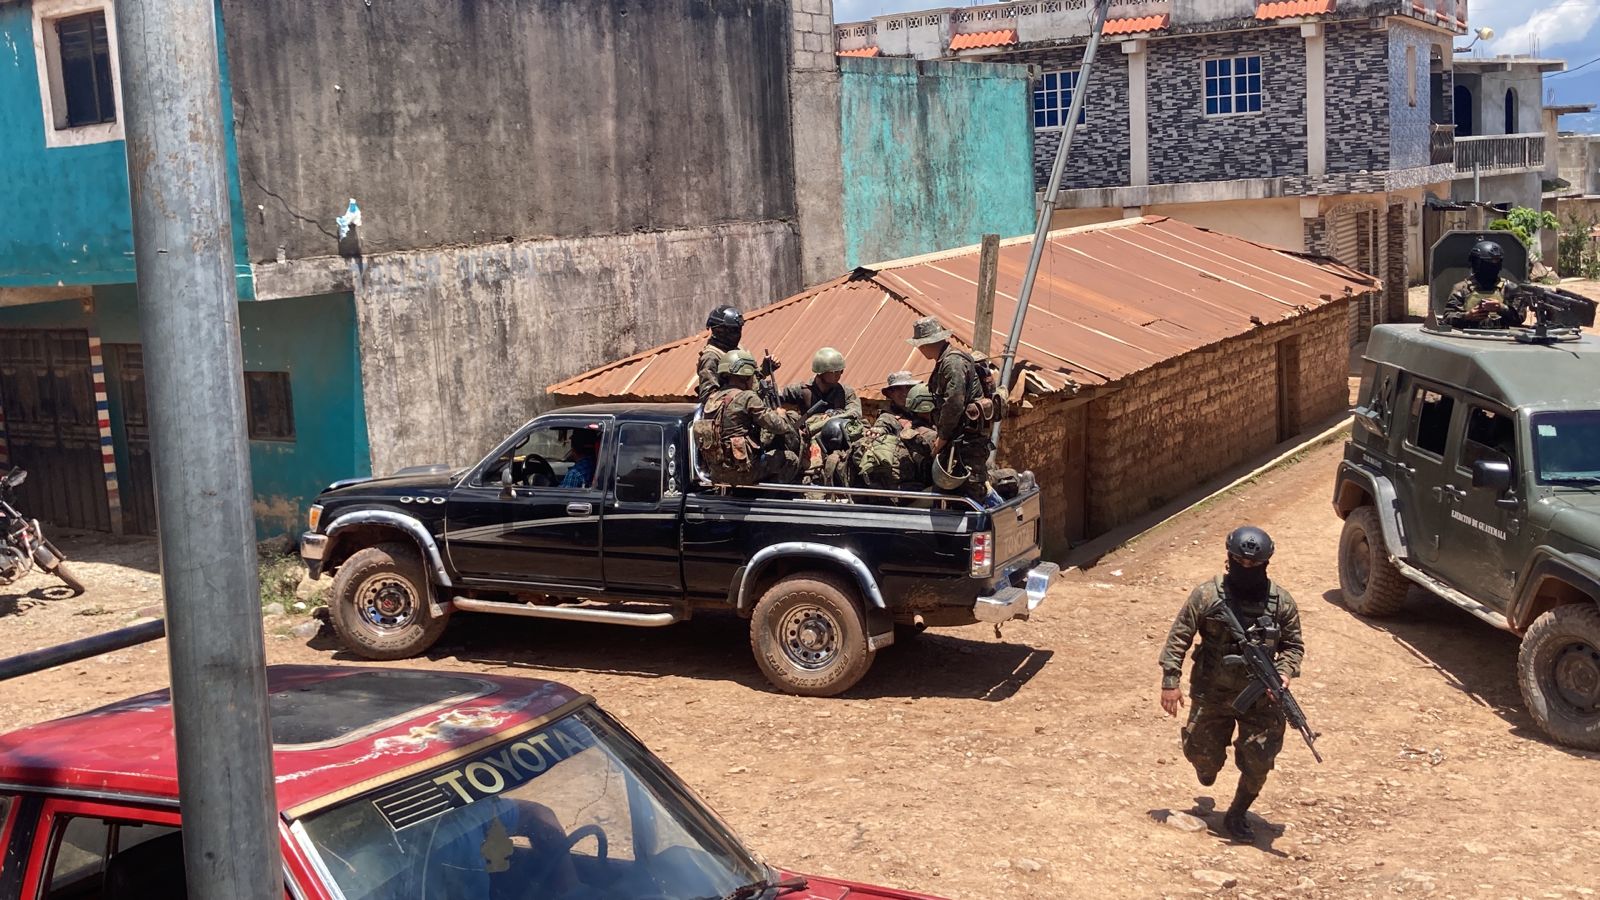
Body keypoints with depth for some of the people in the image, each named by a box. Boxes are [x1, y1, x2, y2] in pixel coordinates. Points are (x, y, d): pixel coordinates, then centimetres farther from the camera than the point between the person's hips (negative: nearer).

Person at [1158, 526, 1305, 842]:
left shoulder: (1281, 602, -5)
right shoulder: (1206, 595, -9)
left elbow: (1293, 645, 6)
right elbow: (1178, 637, -4)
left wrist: (1285, 672, -15)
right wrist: (1170, 682, -8)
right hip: (1212, 696, 0)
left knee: (1258, 764, -3)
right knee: (1204, 755, 10)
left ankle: (1237, 816, 21)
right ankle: (1207, 766, 49)